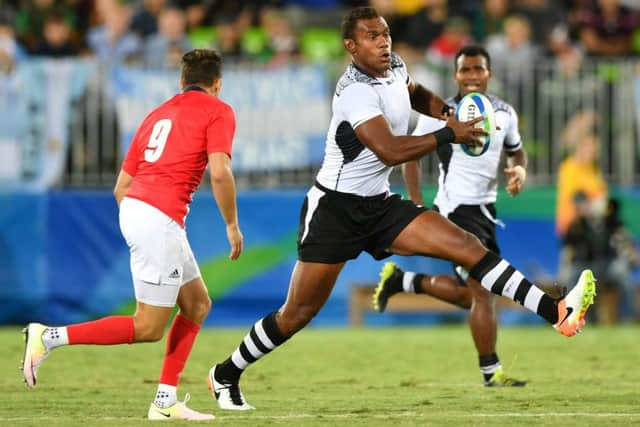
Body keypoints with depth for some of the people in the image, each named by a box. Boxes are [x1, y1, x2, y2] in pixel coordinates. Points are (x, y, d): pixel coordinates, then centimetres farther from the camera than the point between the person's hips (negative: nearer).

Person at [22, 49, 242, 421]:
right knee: (148, 328, -5)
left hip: (134, 206, 9)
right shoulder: (218, 111, 2)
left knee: (198, 304, 16)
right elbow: (220, 172, -14)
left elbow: (121, 186, 21)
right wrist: (233, 225, -3)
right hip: (161, 218, -9)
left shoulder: (158, 114, 23)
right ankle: (50, 336, -11)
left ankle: (166, 401, 12)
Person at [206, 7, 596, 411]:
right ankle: (226, 375, 18)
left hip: (380, 206, 7)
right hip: (335, 208, -7)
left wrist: (449, 111, 9)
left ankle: (557, 313, -20)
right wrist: (449, 135, -24)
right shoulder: (356, 91, -22)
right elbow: (391, 151, -33)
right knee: (298, 314, -2)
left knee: (467, 246, -11)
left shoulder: (395, 67, 3)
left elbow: (418, 95, 29)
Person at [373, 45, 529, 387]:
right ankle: (491, 371, -6)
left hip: (485, 210, 7)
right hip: (456, 209, -7)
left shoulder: (504, 114, 5)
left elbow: (515, 151, 21)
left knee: (468, 295, 15)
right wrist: (417, 206, -10)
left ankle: (402, 280, 33)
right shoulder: (441, 114, -10)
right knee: (482, 291, -13)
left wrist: (519, 170, -4)